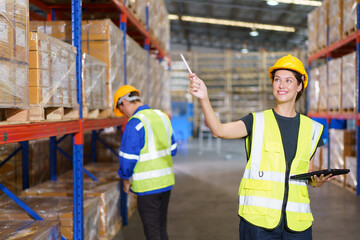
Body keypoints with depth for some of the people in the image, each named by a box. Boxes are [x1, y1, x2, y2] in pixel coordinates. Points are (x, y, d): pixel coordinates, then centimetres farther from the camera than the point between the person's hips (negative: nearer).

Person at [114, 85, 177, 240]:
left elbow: (128, 158, -17)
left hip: (147, 185, -7)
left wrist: (126, 179, 0)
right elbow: (172, 150, 14)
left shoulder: (134, 123, -18)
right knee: (161, 228, 20)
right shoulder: (162, 116, 6)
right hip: (166, 180, 7)